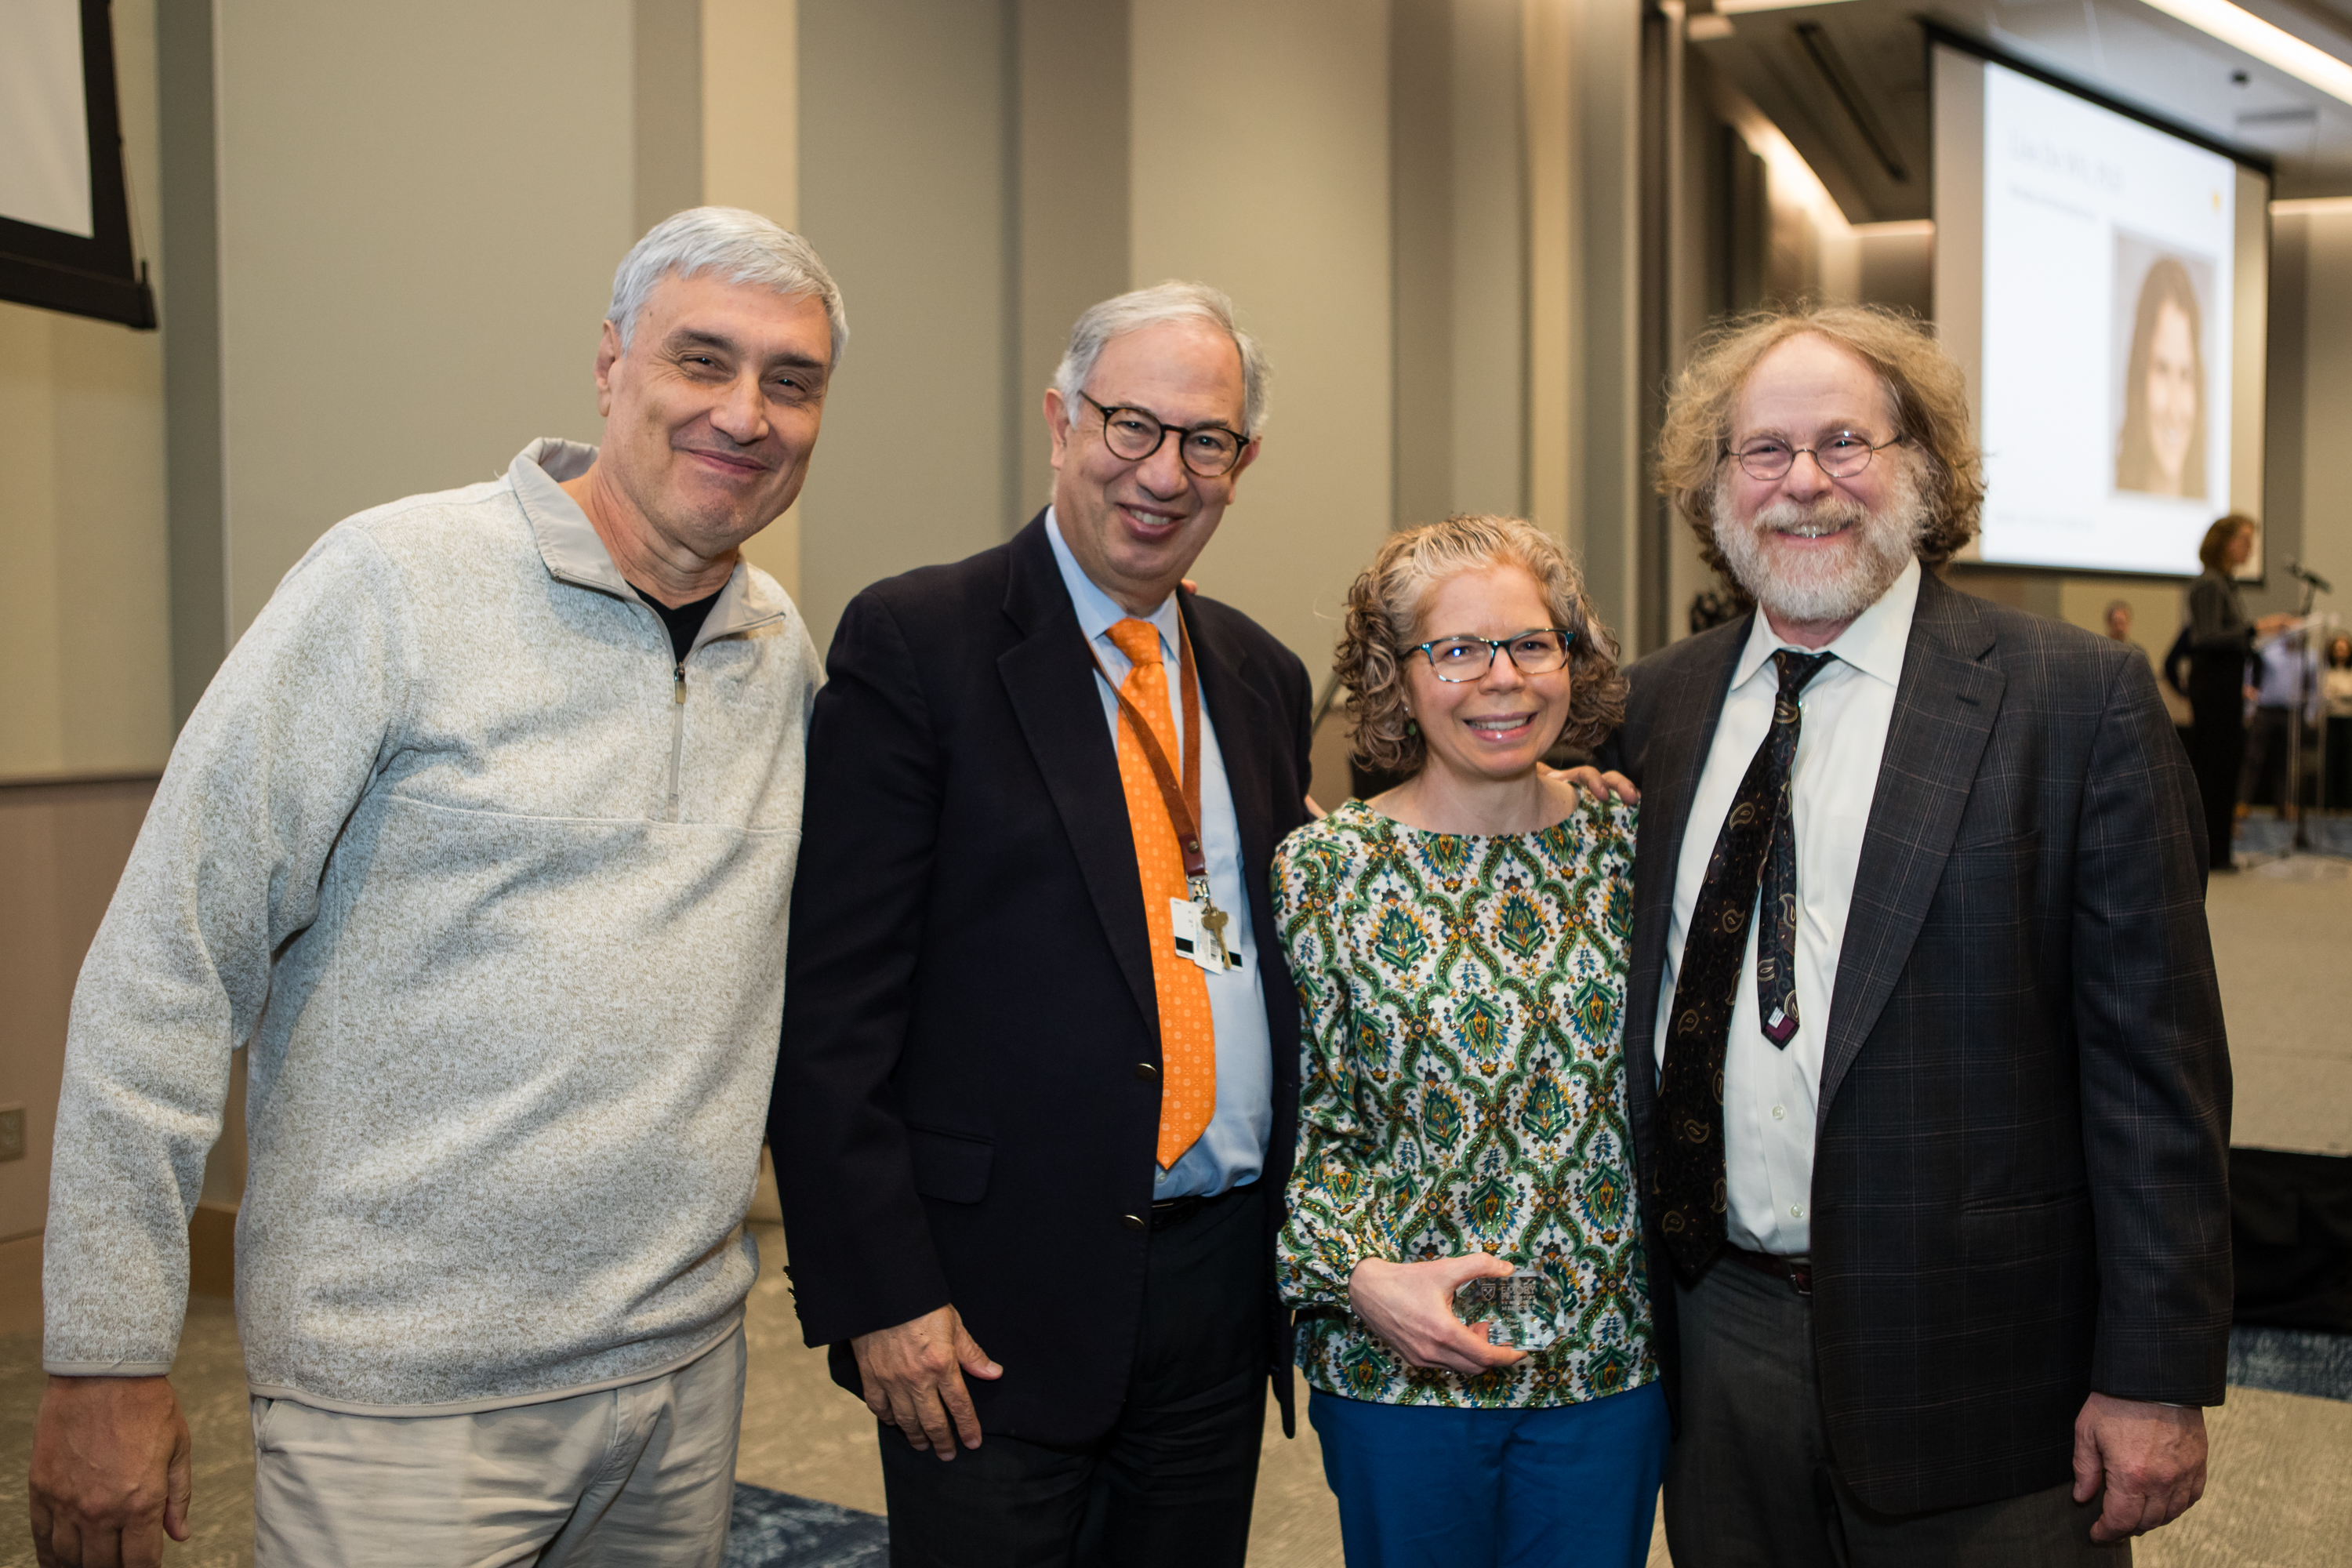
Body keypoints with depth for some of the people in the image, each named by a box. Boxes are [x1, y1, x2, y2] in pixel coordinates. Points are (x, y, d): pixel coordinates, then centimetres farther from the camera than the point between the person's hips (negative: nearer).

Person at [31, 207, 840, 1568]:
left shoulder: (785, 650, 5)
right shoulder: (396, 582, -12)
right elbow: (165, 969, -11)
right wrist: (110, 1360, -10)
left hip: (688, 1362, 6)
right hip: (407, 1403, -5)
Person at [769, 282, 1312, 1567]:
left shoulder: (1261, 675, 10)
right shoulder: (914, 642, -8)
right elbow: (829, 1004, -12)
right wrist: (877, 1292, -15)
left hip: (1223, 1281, 6)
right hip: (999, 1297, -5)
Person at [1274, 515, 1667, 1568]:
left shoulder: (1629, 841, -1)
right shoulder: (1322, 869, -8)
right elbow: (1305, 1128, -4)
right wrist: (1361, 1276, -17)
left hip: (1613, 1360, 2)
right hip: (1397, 1369, -2)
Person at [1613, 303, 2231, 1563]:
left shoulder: (2079, 696, -7)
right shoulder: (1661, 701, 6)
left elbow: (2154, 1056, -9)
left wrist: (2156, 1375, -11)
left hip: (1970, 1365, -3)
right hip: (1716, 1333, 4)